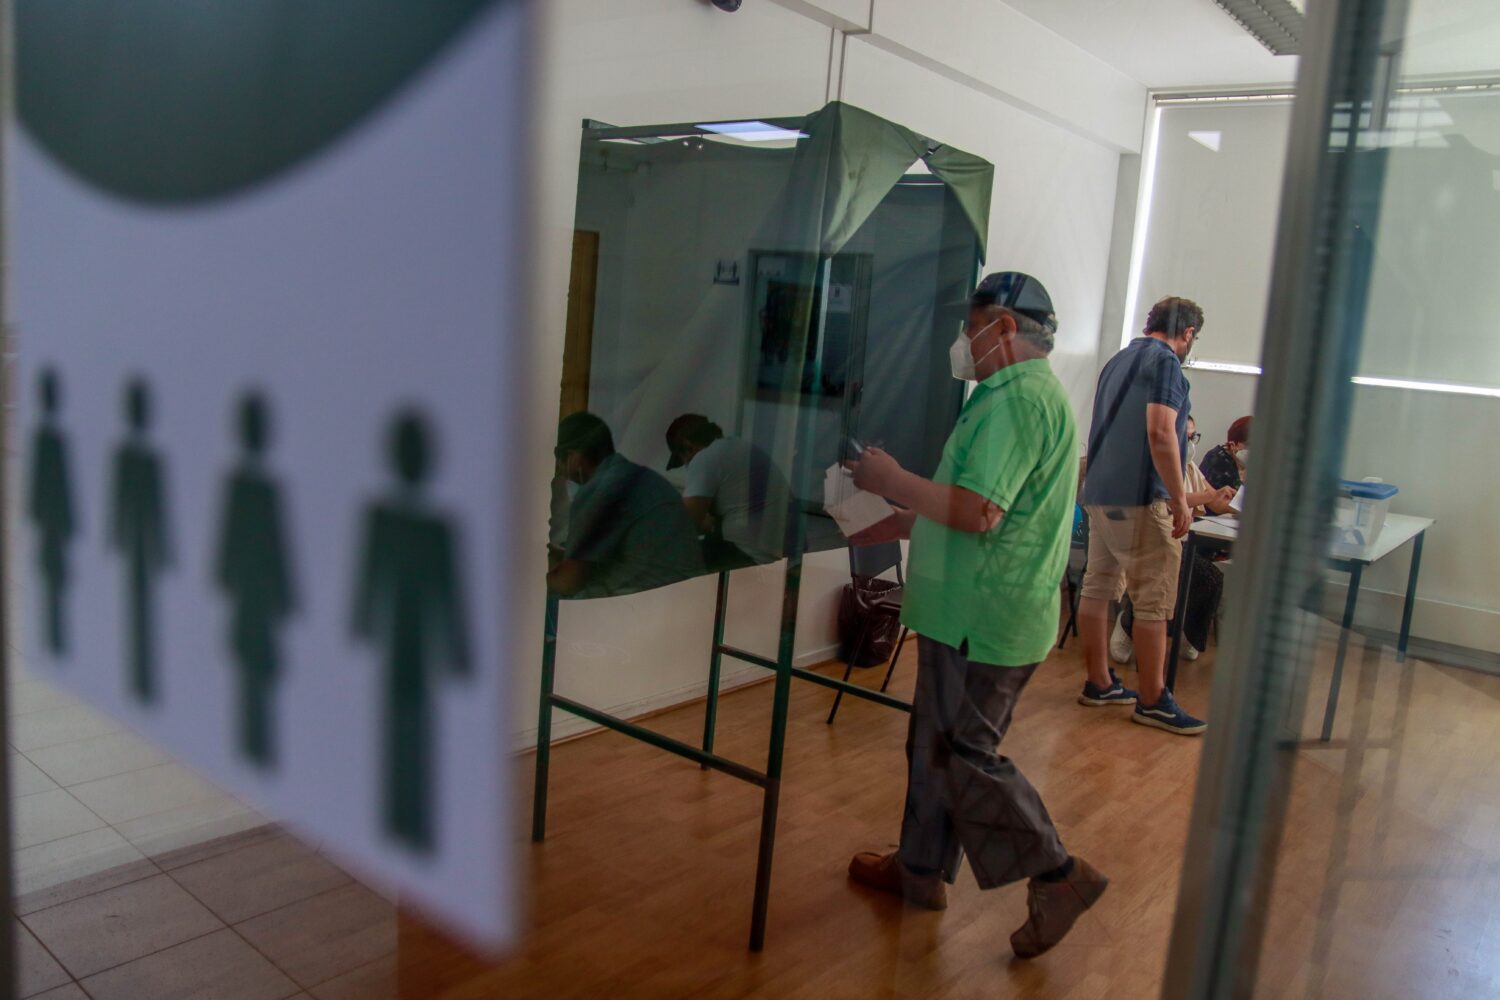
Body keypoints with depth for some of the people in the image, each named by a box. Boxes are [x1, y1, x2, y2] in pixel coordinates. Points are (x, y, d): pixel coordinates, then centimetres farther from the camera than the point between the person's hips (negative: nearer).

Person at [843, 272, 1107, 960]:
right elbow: (964, 501, 21)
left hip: (984, 620, -11)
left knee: (963, 756, -1)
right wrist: (876, 530, 21)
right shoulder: (1025, 394, 17)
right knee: (935, 743, 17)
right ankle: (921, 870, 30)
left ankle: (1056, 876, 10)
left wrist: (892, 480, -16)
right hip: (973, 613, 11)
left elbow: (978, 512, -28)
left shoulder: (1016, 399, -18)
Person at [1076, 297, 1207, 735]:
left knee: (1098, 587, 11)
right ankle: (1152, 701, 2)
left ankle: (1099, 683, 19)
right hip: (1140, 499, -9)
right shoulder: (1166, 361, -9)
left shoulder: (1118, 360, 17)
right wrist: (1179, 499, -16)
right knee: (1155, 601, -3)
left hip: (1099, 494, 9)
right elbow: (1160, 433, -20)